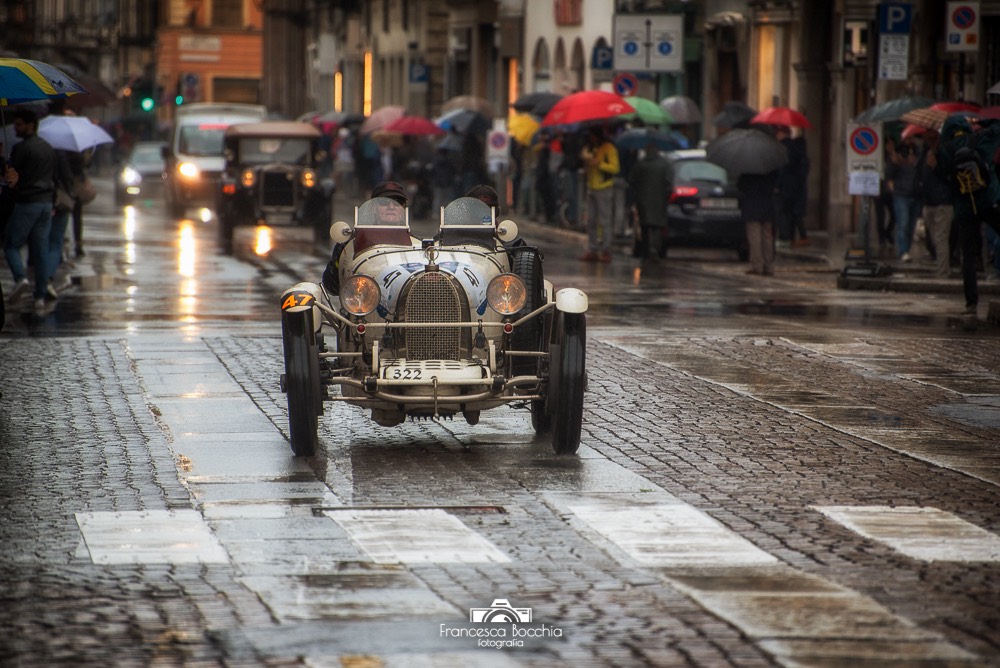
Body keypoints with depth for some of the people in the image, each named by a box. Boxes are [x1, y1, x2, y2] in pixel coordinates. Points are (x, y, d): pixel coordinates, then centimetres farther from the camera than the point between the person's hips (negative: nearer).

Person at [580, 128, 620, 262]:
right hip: (591, 188, 8)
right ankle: (592, 250, 9)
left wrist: (599, 164, -23)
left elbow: (615, 168, -14)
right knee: (591, 221, 6)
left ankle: (606, 251, -6)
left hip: (604, 189, -8)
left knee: (604, 221, -7)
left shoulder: (608, 148, -7)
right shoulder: (589, 148, 17)